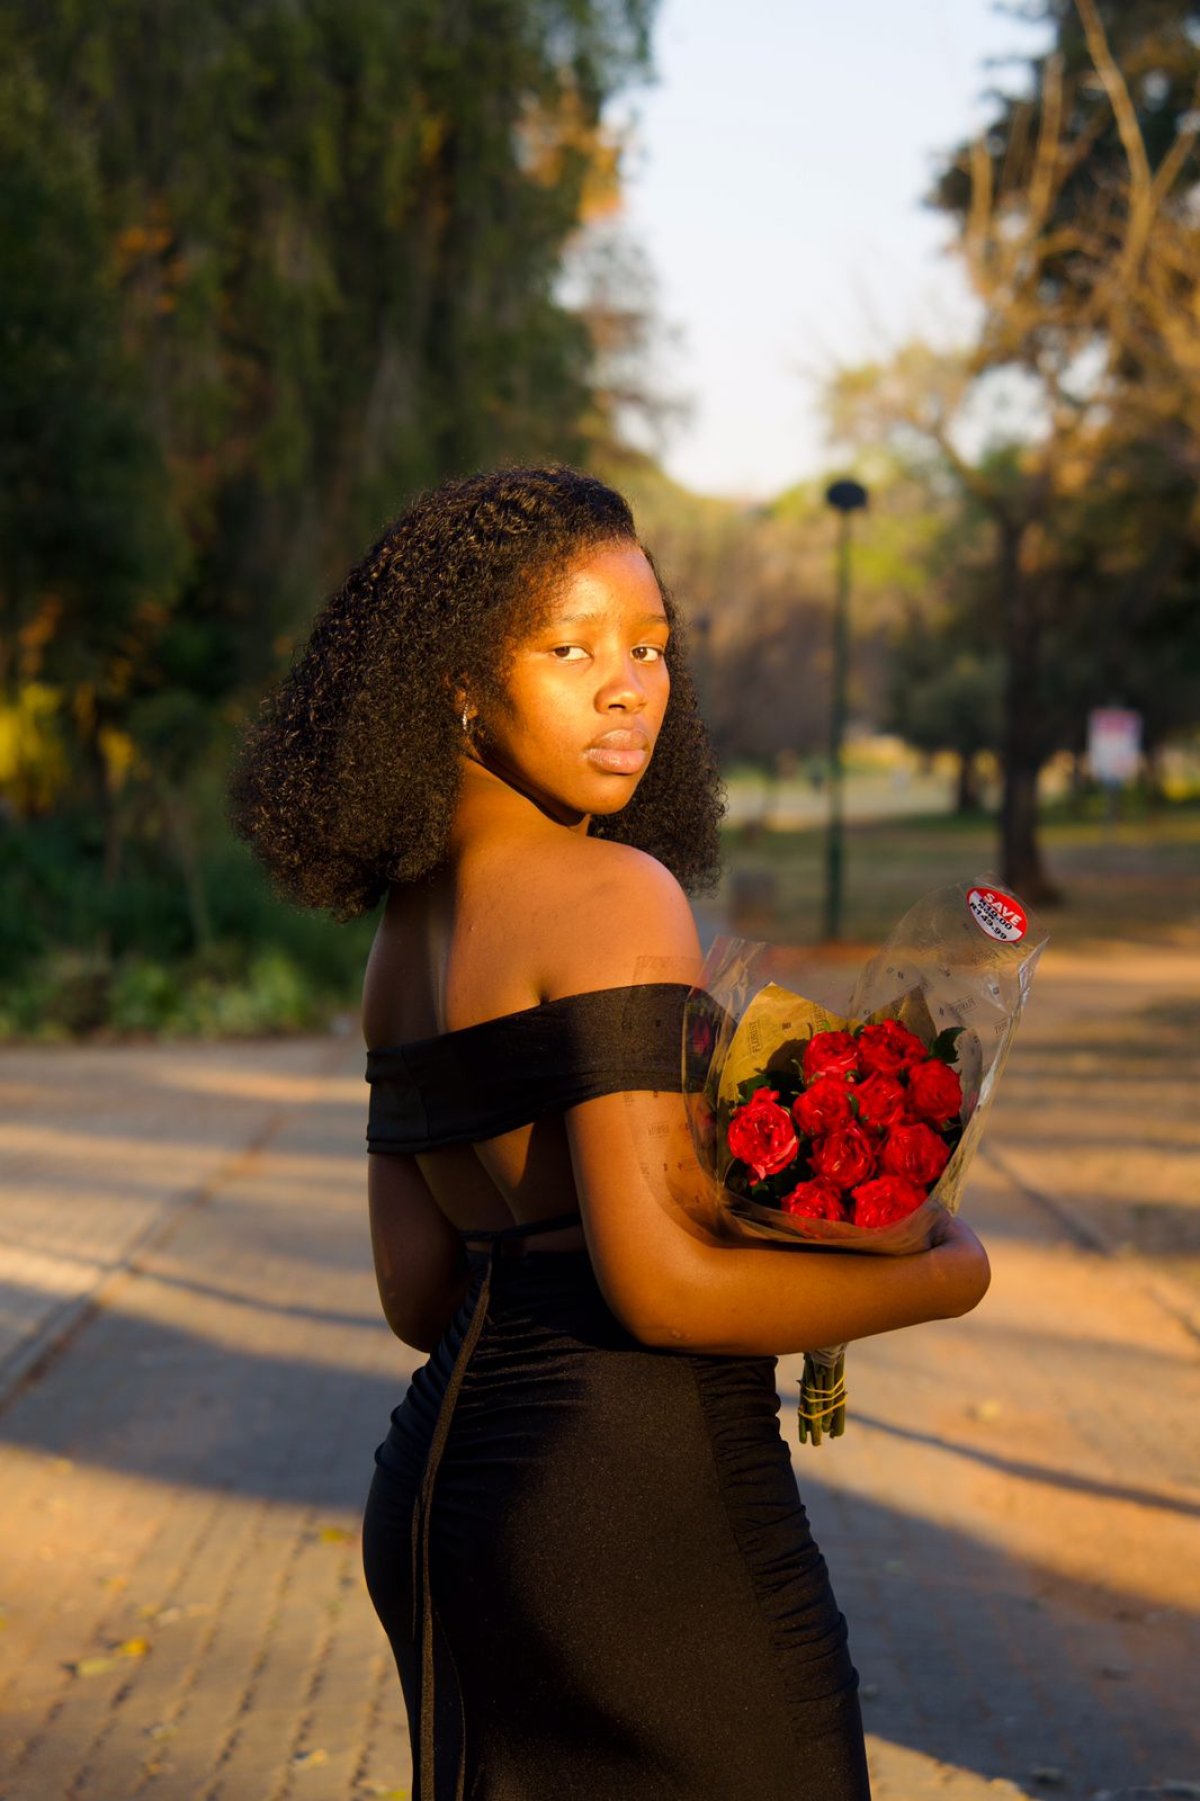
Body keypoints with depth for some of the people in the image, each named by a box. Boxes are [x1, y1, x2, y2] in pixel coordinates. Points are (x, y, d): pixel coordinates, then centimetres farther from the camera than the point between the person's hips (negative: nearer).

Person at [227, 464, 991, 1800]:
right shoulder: (619, 899, -15)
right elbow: (664, 1283, -20)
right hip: (642, 1506, -8)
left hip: (440, 1486, 9)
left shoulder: (405, 932, 10)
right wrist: (944, 1274, -7)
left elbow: (419, 1295, 13)